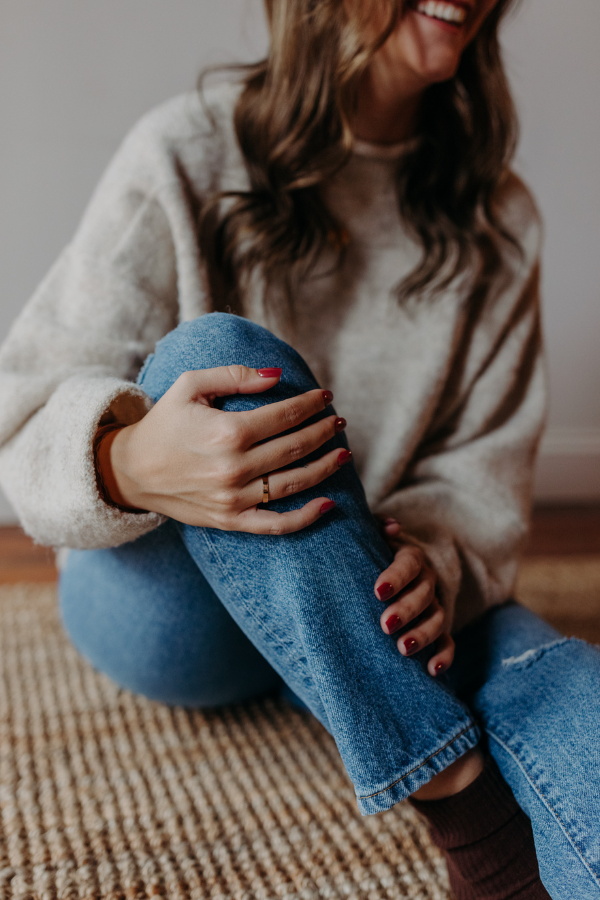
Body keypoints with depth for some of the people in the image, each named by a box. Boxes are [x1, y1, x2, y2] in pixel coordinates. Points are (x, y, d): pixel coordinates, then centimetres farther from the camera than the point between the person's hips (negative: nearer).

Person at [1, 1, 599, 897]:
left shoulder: (496, 218, 4)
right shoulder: (188, 158, -8)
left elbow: (488, 459, 2)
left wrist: (438, 556, -22)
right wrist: (127, 462, -36)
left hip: (367, 606, 2)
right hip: (162, 597, -1)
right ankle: (471, 817, -33)